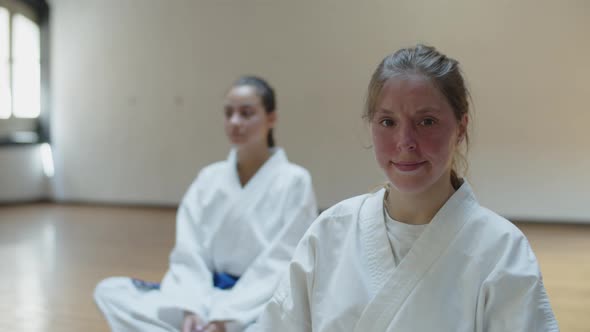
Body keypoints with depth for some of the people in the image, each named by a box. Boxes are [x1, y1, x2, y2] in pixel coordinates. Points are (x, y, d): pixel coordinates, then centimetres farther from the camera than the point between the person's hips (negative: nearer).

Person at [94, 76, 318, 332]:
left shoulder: (293, 181, -7)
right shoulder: (208, 179, 5)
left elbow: (278, 268, -12)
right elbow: (189, 255, -1)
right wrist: (191, 309, -19)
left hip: (263, 304, -4)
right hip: (209, 294, 5)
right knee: (110, 291, -12)